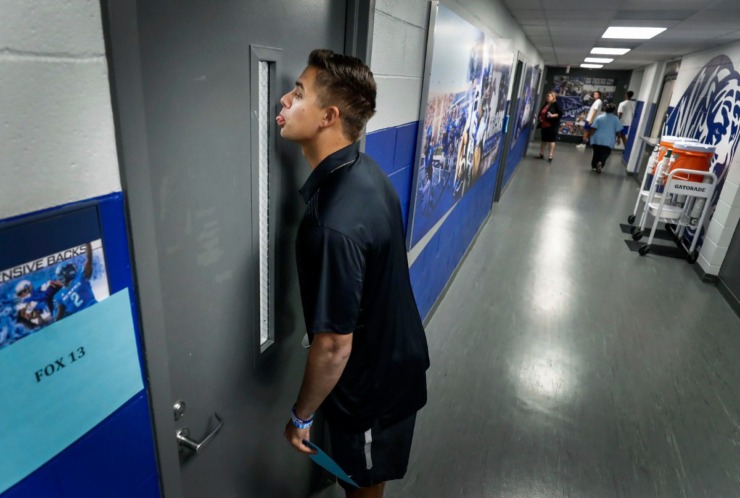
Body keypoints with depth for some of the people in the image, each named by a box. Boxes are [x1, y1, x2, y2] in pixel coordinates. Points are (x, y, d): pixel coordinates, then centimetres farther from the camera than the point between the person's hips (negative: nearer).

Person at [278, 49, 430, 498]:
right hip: (396, 357, 8)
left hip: (371, 381, -8)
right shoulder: (366, 170, -7)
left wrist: (301, 415, -11)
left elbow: (334, 346, -28)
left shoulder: (336, 225, -36)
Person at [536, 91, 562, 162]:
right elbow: (541, 113, 23)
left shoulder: (556, 104, -7)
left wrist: (552, 115, -23)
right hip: (544, 125, 7)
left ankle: (550, 156, -2)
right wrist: (540, 117, 3)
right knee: (543, 140, 14)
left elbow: (561, 113, -13)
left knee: (551, 140, -3)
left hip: (552, 125, -7)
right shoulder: (545, 104, 13)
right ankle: (541, 154, 23)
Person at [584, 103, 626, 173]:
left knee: (596, 153, 15)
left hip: (597, 139, 2)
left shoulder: (600, 117, 1)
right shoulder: (616, 119, 0)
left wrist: (588, 136, 4)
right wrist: (619, 138, 14)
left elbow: (593, 129, -5)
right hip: (608, 141, -2)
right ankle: (600, 163, -25)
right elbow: (618, 131, -1)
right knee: (605, 154, 2)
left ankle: (594, 166, 17)